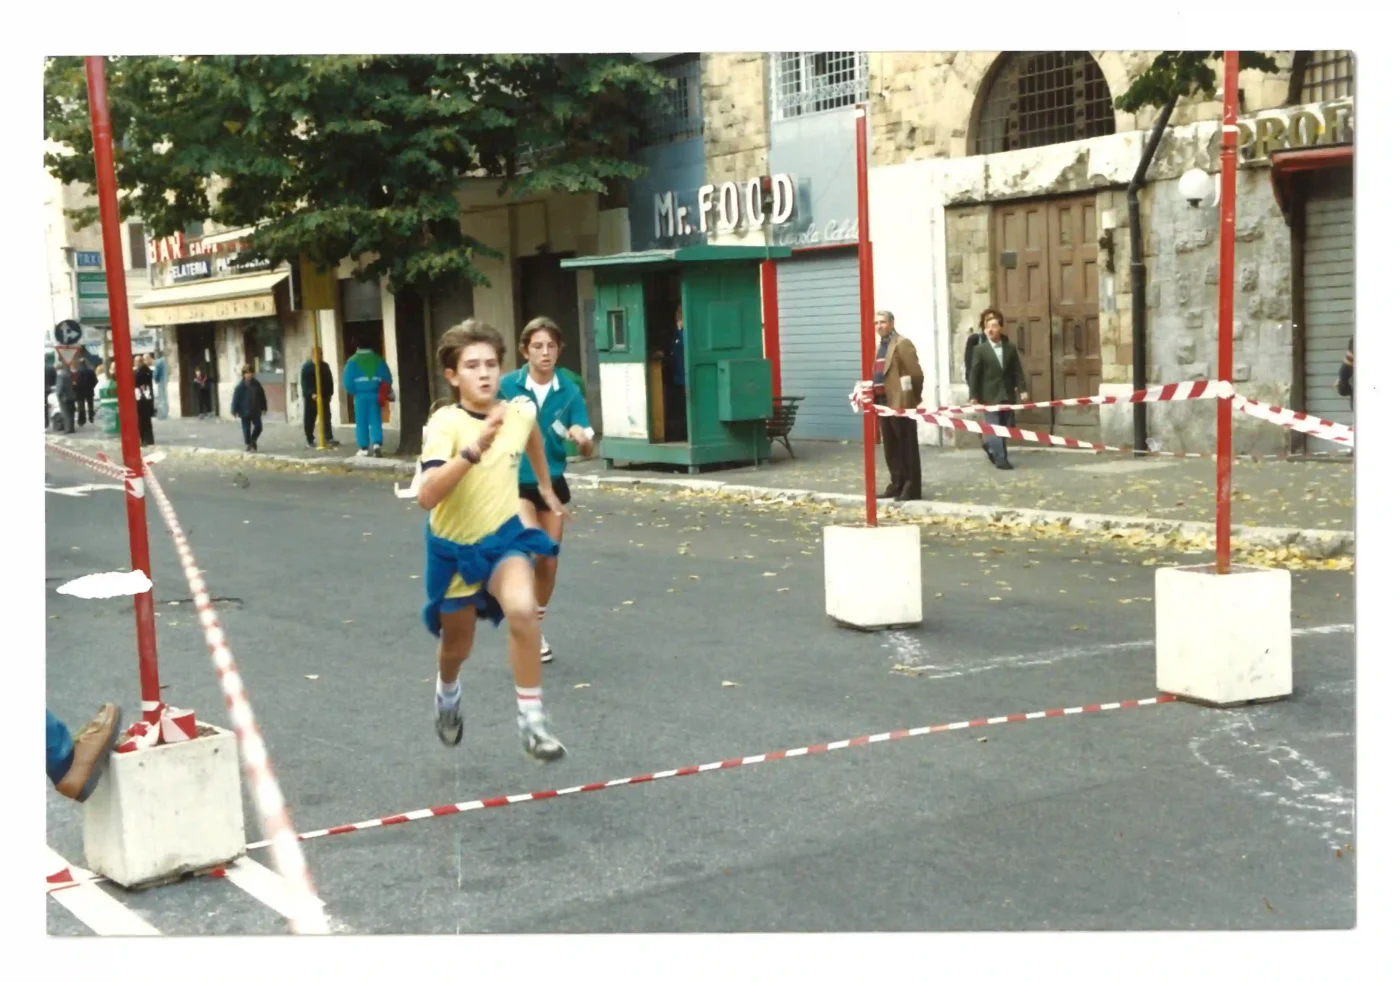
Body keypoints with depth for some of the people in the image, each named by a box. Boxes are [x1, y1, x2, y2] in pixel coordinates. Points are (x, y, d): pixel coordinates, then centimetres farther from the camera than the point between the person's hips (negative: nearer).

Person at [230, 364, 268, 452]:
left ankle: (252, 442, 27)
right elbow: (236, 398, -11)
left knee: (258, 427, 5)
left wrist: (263, 407, 9)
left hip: (255, 411, 4)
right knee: (247, 429, 3)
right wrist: (235, 410, -13)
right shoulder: (240, 386, -12)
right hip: (245, 411, -3)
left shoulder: (256, 384, 0)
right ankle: (248, 444, 18)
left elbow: (262, 396, 8)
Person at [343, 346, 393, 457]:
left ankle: (364, 449, 4)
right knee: (375, 420, 2)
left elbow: (347, 380, -4)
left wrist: (352, 392, 11)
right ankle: (377, 444, -15)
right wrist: (385, 392, 13)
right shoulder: (378, 359, 5)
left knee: (361, 422, 4)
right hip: (375, 394, 1)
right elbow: (388, 378, 3)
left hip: (360, 395, -1)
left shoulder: (353, 361, 0)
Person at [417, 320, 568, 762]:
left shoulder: (520, 412, -11)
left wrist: (546, 488, 28)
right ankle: (448, 691, 53)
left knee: (522, 610, -28)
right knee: (457, 646, 16)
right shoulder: (445, 423, -24)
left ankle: (531, 718, -15)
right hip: (454, 546, -1)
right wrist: (474, 450, -48)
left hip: (504, 535, 2)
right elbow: (426, 497, -39)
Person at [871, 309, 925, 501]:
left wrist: (913, 398, -7)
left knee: (907, 447, -3)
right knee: (891, 448, 12)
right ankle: (897, 485, 19)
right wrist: (872, 396, 10)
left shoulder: (902, 343, -10)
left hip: (900, 403, -9)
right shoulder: (880, 347, 19)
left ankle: (911, 488, 0)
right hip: (884, 403, 9)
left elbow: (915, 373, -14)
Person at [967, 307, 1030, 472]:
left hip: (1007, 395, 4)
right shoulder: (980, 350, -4)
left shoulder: (1010, 348, 6)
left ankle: (988, 444, 33)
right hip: (990, 396, -4)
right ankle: (1001, 459, -2)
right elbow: (974, 374, -5)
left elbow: (1017, 370, 7)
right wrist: (973, 396, -10)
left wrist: (1023, 389, -3)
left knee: (1005, 427, 9)